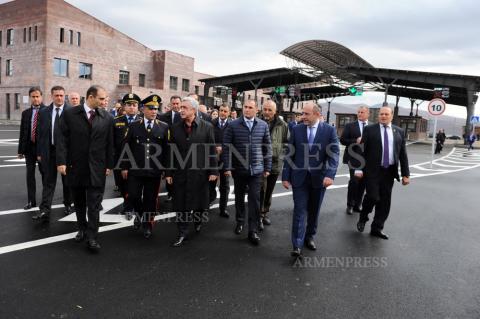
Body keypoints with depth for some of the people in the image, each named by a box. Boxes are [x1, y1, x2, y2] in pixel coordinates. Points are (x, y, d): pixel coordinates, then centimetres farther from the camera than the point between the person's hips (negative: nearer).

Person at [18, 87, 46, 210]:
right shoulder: (25, 113, 9)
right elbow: (22, 132, 9)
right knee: (30, 174, 8)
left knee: (45, 174, 6)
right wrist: (20, 150, 6)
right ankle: (31, 201, 17)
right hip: (29, 147, 4)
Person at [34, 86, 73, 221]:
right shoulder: (43, 112, 6)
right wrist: (39, 152, 4)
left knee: (67, 180, 12)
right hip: (49, 151, 3)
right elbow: (40, 133, 7)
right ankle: (45, 210, 6)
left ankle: (68, 204, 28)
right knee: (48, 181, 4)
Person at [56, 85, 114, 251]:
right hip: (75, 165, 1)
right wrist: (62, 161, -10)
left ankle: (92, 237, 5)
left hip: (97, 167, -1)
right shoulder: (70, 114, -2)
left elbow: (109, 143, 2)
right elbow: (63, 139, -3)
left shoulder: (107, 117, 0)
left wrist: (109, 165, 0)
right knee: (79, 202, 16)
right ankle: (82, 229, 35)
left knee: (94, 204, -2)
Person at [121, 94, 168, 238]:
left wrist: (166, 169, 0)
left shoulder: (164, 127, 1)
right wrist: (124, 167, 2)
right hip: (135, 169, 0)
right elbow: (125, 147, 4)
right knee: (133, 196, 1)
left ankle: (147, 224, 26)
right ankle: (139, 214, 32)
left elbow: (167, 149, 2)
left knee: (150, 199, 8)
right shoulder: (133, 126, 3)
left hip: (154, 171, 0)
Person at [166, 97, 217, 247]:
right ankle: (182, 233, 19)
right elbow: (171, 151, 5)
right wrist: (168, 172, 2)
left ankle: (198, 220, 41)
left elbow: (212, 150, -2)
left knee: (199, 201, 12)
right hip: (180, 172, 2)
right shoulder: (175, 128, 4)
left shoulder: (207, 127, -3)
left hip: (200, 172, -1)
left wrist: (213, 171, -5)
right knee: (181, 204, 5)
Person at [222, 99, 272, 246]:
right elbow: (226, 147, -4)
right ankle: (240, 221, 36)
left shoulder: (263, 125, 1)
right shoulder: (233, 125, -3)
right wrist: (227, 167, -8)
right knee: (239, 197, 15)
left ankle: (253, 231, 8)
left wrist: (267, 167, 4)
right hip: (238, 168, 0)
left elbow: (267, 148, 5)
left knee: (254, 199, -1)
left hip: (256, 169, 0)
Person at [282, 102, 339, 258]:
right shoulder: (296, 129, 0)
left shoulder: (329, 130, -3)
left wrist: (330, 174, -21)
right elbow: (289, 154, 1)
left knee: (314, 211, 14)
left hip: (319, 177, 1)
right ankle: (297, 245, 1)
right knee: (300, 211, -3)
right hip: (299, 177, 0)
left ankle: (309, 237, 33)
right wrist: (286, 176, -2)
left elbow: (334, 154, -8)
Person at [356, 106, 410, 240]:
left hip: (389, 171, 4)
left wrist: (405, 174, 4)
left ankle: (377, 228, 19)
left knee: (385, 201, 6)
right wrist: (359, 168, -11)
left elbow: (403, 154, 8)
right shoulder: (369, 129, 0)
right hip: (373, 170, -3)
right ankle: (363, 218, 19)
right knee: (373, 197, -10)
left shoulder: (399, 131, 9)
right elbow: (362, 150, -3)